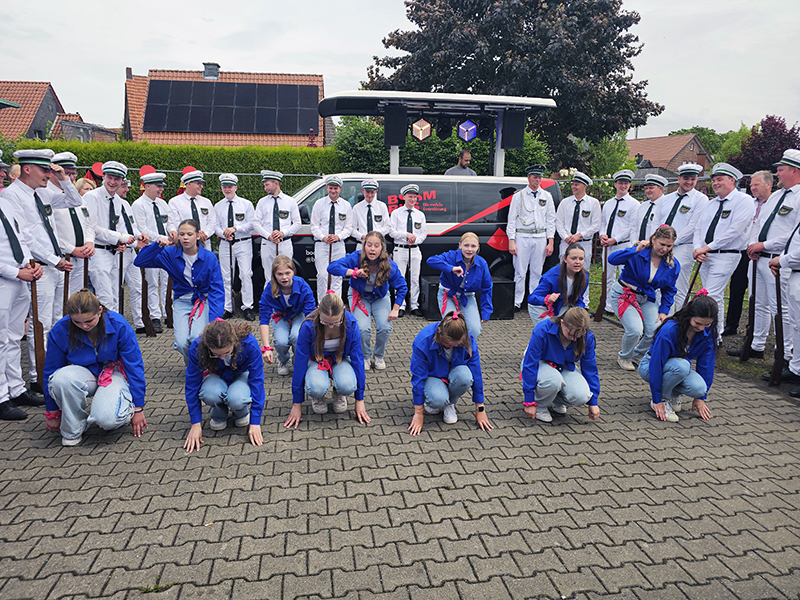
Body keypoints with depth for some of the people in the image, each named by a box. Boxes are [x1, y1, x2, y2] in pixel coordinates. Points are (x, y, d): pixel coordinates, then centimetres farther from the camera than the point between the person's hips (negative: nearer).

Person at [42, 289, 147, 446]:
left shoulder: (119, 325, -20)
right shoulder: (60, 330, -16)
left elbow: (135, 366, -11)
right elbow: (51, 372, -3)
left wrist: (138, 409, -8)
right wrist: (53, 414, 5)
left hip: (114, 374, -2)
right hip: (83, 375, 3)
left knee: (106, 418, -33)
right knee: (62, 378, -36)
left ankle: (126, 410, 7)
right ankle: (72, 430, -9)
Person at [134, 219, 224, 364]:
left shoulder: (210, 258, -10)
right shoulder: (170, 254, -5)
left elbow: (217, 290, -12)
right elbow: (139, 262, -6)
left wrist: (215, 318, -24)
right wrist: (157, 246, -22)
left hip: (204, 301, -2)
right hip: (181, 302, 2)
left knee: (197, 338, -28)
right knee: (182, 343, -20)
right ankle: (190, 363, 17)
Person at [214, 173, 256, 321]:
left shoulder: (246, 204, 4)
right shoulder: (218, 206, 12)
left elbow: (251, 224, -1)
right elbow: (215, 225, 11)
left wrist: (235, 228, -15)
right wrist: (223, 233, -11)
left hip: (243, 243, -3)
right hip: (225, 244, 3)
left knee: (246, 275, -9)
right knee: (226, 277, 3)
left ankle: (247, 308, -3)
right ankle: (228, 308, 11)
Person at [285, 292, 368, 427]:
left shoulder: (351, 323, -24)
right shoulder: (309, 326, -27)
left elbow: (357, 359, -14)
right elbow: (300, 362, -18)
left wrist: (359, 400, -11)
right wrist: (297, 404, -14)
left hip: (341, 359, 1)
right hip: (316, 361, -1)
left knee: (348, 386, -34)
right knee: (317, 388, -35)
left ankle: (339, 394, 4)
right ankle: (317, 396, 3)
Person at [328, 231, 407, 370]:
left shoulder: (389, 265, -23)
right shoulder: (356, 258, -27)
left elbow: (402, 287, -11)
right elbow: (332, 267, -32)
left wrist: (395, 309, -18)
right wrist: (353, 272, -44)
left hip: (380, 297, 1)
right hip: (359, 296, -1)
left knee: (385, 327, -19)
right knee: (363, 328, -23)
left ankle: (379, 355, 13)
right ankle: (365, 356, 8)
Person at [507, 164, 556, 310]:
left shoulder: (547, 196, 11)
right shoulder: (518, 196, 3)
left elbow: (551, 220, 12)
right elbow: (511, 220, 1)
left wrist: (550, 242, 4)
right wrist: (511, 241, -7)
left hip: (540, 238, 3)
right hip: (522, 237, -3)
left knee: (537, 272, 7)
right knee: (520, 272, -3)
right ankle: (517, 302, 5)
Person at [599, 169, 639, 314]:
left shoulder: (634, 204, -2)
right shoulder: (608, 203, 16)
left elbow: (633, 227, -8)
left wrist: (615, 239, -14)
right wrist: (602, 235, 0)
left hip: (624, 245, -6)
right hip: (608, 246, 6)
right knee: (608, 277, 9)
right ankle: (608, 307, 18)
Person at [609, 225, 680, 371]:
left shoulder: (673, 264, -4)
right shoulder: (638, 253, -20)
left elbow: (668, 290, 8)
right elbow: (612, 259, -35)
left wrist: (664, 311, -1)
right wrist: (636, 250, -43)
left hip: (648, 298, 5)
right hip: (625, 294, -5)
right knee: (635, 330, -22)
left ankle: (638, 355, 21)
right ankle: (624, 357, 10)